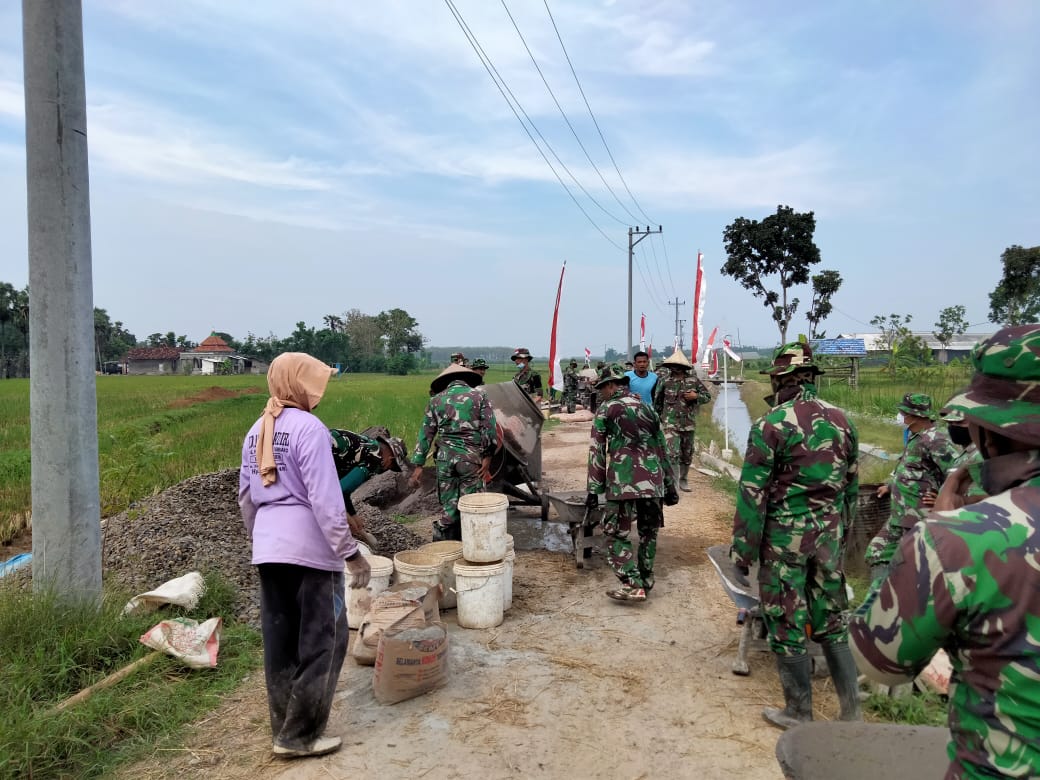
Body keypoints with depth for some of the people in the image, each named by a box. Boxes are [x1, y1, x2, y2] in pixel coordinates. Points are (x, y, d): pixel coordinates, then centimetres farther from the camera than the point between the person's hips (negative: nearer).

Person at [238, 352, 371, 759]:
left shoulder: (257, 431, 10)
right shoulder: (308, 427, -14)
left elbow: (246, 498, 16)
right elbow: (325, 499, -18)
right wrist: (351, 551, -14)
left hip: (268, 549, 8)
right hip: (310, 547, -8)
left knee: (279, 643, 15)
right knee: (322, 642, 5)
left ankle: (284, 727, 26)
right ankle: (299, 735, 11)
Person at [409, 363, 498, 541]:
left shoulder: (436, 400, 11)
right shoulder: (479, 395, 5)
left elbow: (426, 434, 8)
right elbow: (489, 429, -4)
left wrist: (418, 466, 8)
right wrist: (487, 457, -3)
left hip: (445, 457, 2)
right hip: (471, 457, -2)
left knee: (449, 506, 9)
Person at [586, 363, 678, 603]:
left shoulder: (606, 409, 5)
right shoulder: (646, 408, 18)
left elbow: (596, 451, 0)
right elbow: (662, 447, 18)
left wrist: (594, 490, 1)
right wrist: (669, 486, 21)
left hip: (623, 481, -5)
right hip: (653, 480, 5)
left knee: (616, 534, 3)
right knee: (648, 532, 19)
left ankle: (633, 585, -5)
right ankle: (646, 581, 26)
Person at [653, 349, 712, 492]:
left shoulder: (693, 380, 1)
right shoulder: (665, 381, -1)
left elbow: (707, 397, 9)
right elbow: (657, 401, 11)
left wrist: (696, 396, -10)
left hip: (689, 424, 2)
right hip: (670, 424, -2)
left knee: (687, 454, 13)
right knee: (672, 454, -14)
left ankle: (683, 480, 30)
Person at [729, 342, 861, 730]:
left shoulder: (771, 425, -14)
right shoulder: (841, 420, 4)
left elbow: (753, 493, -14)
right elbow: (851, 485, 12)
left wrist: (743, 551, -8)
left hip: (785, 536, -6)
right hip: (829, 535, 6)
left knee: (788, 624, 7)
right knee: (832, 620, 17)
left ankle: (799, 713, 19)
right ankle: (852, 709, 24)